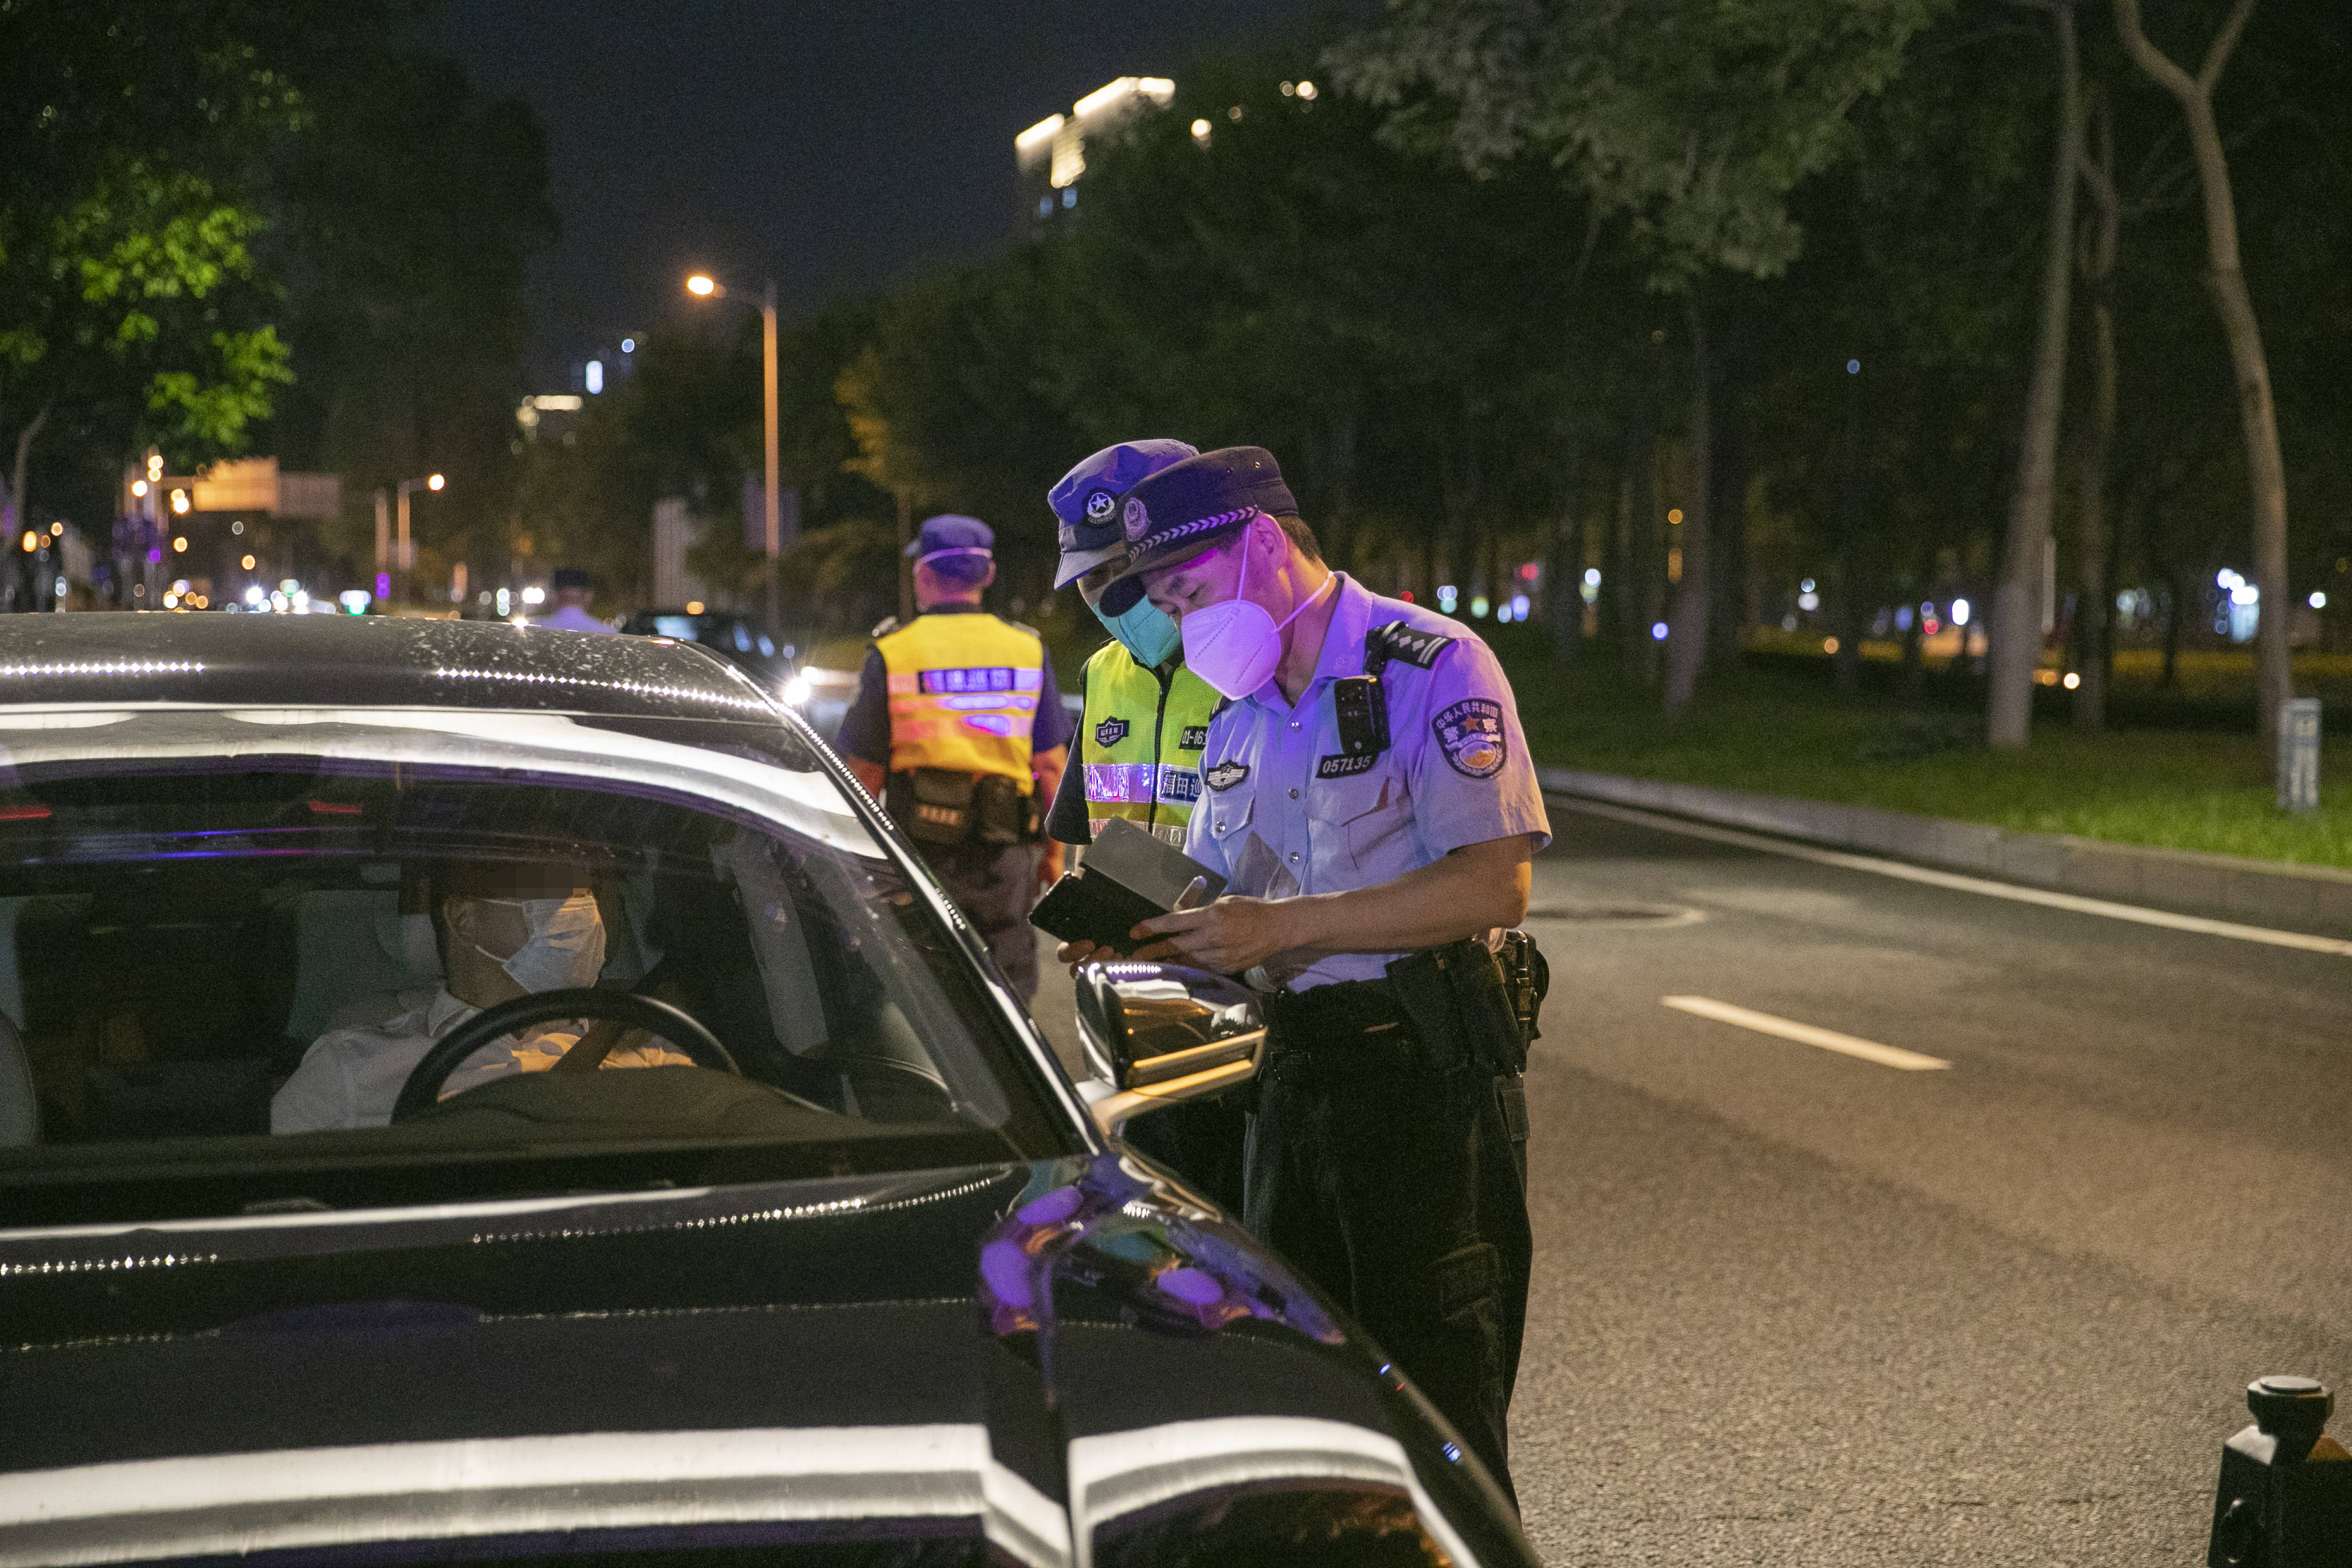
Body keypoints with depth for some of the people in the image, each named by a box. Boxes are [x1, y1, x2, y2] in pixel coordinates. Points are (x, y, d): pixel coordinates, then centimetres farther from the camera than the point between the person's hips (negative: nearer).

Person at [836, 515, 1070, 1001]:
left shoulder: (892, 654, -4)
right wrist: (1054, 850, 13)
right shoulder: (1028, 651, 3)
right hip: (1005, 858, 2)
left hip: (923, 851, -2)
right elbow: (1052, 765, 4)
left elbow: (866, 772, -2)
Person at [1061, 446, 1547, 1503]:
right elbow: (1220, 892, 22)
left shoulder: (1433, 670, -9)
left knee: (1437, 1398, -5)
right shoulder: (1238, 713, 16)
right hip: (1292, 1068, 8)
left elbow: (1493, 888, -19)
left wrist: (1281, 926, -22)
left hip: (1426, 1070, -8)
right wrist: (1141, 928, -3)